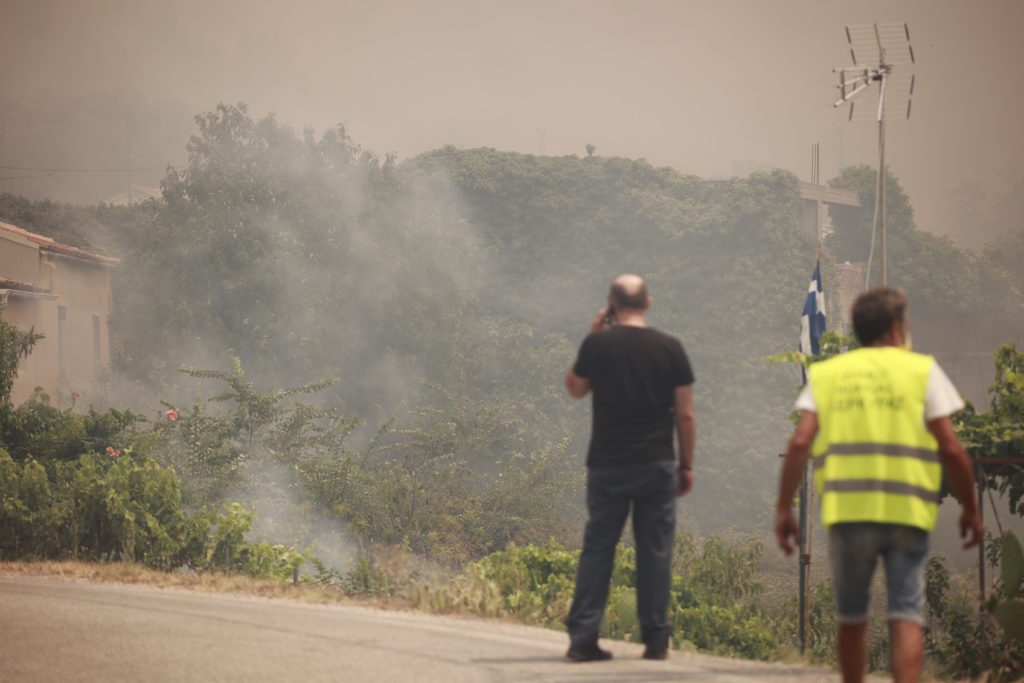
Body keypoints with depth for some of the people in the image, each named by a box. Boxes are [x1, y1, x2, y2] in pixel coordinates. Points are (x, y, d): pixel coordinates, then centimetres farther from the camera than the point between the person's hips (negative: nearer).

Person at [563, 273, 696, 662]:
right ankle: (655, 640, 5)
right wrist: (686, 465, 10)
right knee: (655, 550, 5)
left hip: (607, 465, 0)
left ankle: (583, 637, -1)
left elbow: (575, 389, 15)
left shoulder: (597, 345, -3)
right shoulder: (669, 348, -1)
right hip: (657, 464, 0)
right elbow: (686, 414, 0)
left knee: (597, 547, 4)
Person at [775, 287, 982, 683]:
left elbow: (800, 443, 0)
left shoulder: (826, 374, 12)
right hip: (908, 512, -2)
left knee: (851, 615, 15)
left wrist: (784, 508, 3)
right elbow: (950, 448, 0)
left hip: (847, 511, 2)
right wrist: (970, 508, 10)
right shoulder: (922, 371, 6)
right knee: (906, 614, -2)